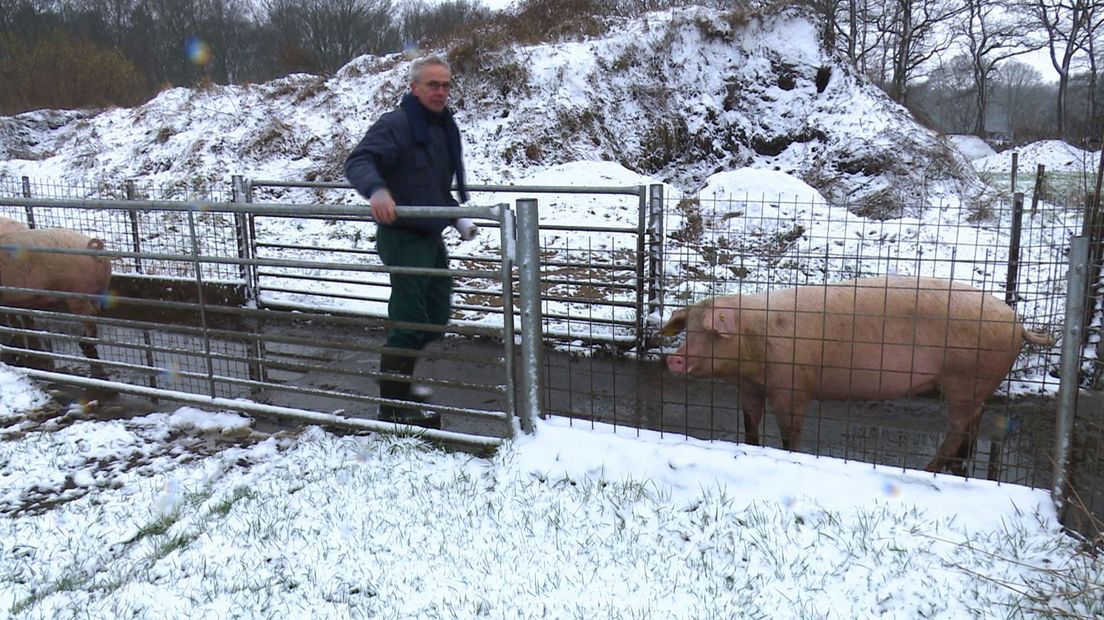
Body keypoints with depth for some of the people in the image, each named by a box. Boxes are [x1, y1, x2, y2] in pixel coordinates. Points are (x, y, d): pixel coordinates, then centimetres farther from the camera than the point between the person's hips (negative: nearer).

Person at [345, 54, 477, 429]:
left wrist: (458, 218, 14)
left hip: (431, 236, 9)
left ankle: (401, 384, 32)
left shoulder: (444, 127, 14)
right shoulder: (395, 124, -13)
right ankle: (393, 408, 5)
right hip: (403, 237, -9)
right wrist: (377, 189, -45)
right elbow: (358, 162, -25)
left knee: (437, 316, 16)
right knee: (409, 321, -7)